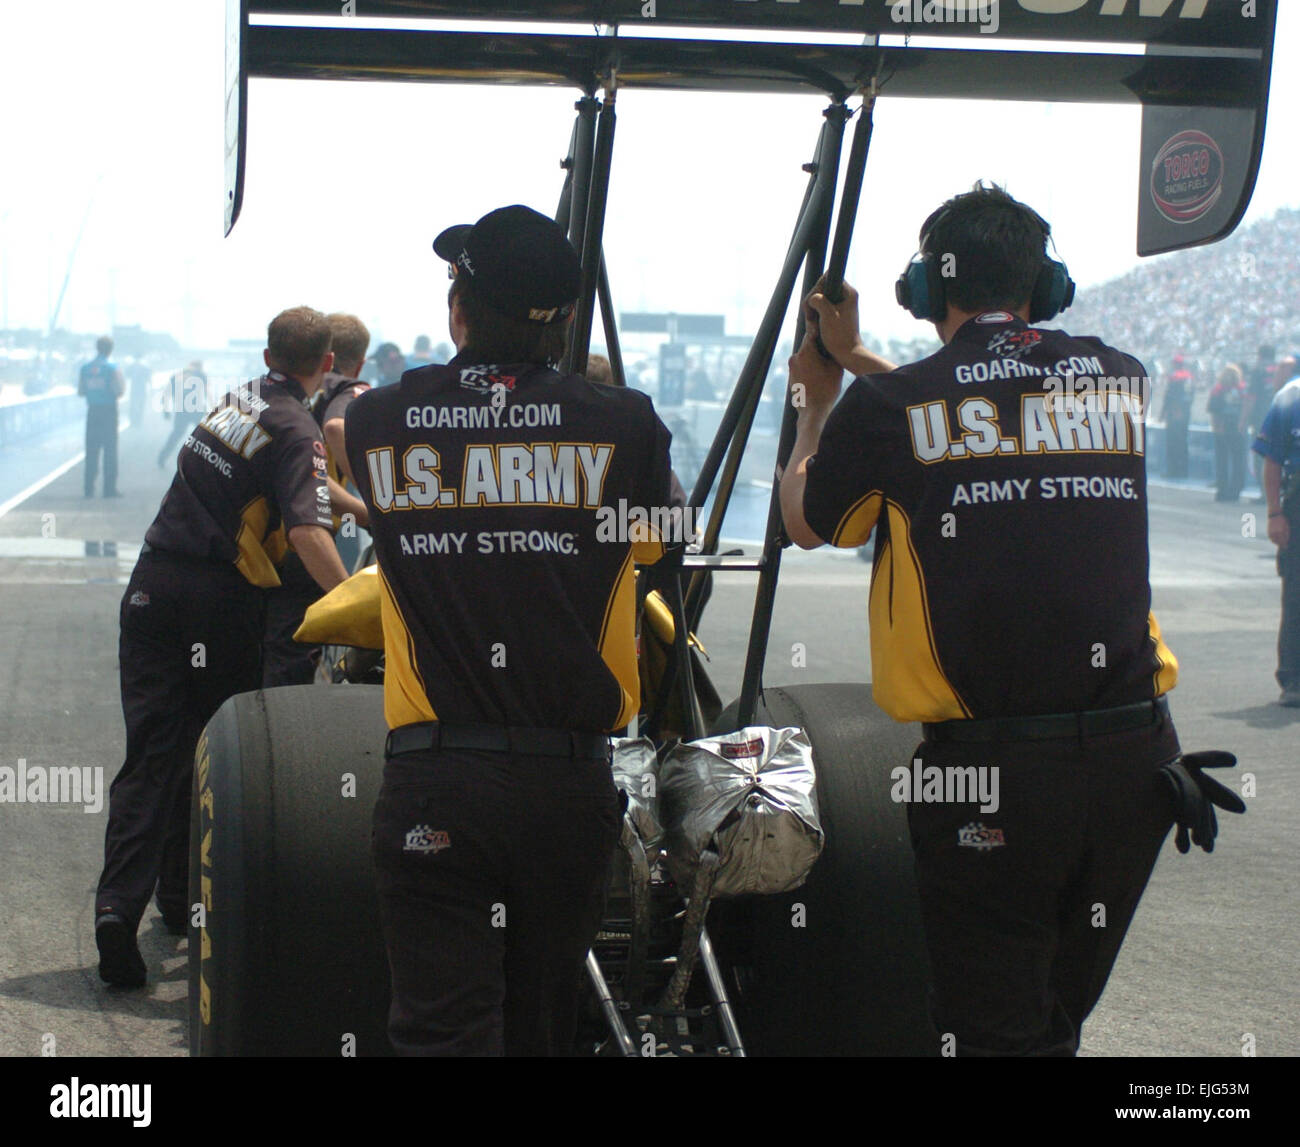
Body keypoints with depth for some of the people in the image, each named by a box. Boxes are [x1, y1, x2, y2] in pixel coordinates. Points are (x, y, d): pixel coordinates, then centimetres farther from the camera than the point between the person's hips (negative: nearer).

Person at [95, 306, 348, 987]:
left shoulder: (238, 400, 14)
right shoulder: (295, 428, -9)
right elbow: (307, 530, -24)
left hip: (153, 583, 6)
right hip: (219, 599, -6)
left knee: (151, 750, 1)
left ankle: (119, 902, -12)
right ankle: (183, 894, 22)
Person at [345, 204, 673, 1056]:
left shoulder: (376, 423, 1)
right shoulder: (624, 425, -3)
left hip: (432, 784, -1)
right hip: (569, 783, 1)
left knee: (443, 1030, -2)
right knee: (543, 1028, 15)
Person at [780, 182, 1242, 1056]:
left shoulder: (885, 409, -5)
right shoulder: (1119, 381, 7)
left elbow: (805, 522, 15)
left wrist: (817, 401, 32)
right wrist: (858, 359, 34)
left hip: (989, 771, -4)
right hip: (1134, 757, 4)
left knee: (997, 1031, 5)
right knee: (1060, 1015, 19)